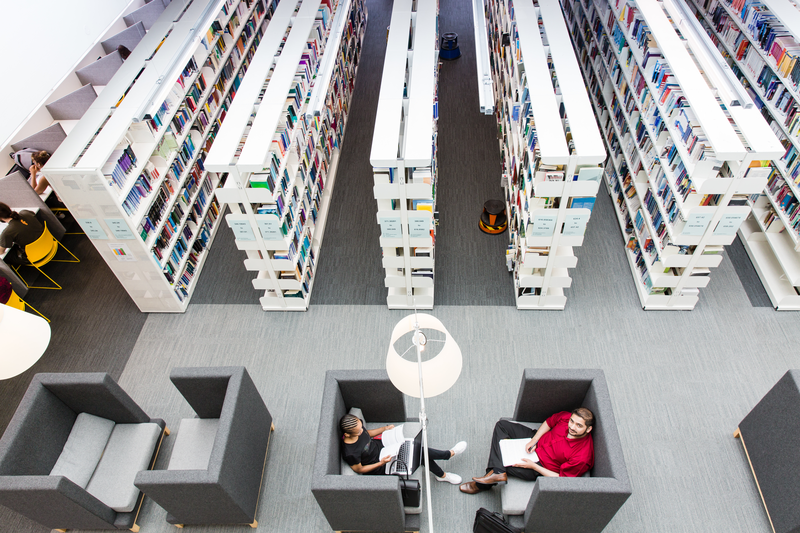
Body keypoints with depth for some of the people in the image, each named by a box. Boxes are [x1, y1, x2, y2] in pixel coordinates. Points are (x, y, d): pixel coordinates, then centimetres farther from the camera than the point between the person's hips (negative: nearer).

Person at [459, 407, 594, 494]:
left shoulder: (582, 456, -30)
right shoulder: (566, 416, -18)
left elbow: (561, 479, -21)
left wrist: (533, 466, -23)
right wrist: (534, 440, -10)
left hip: (541, 468, -6)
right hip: (537, 440, 6)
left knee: (502, 461, -14)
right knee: (501, 425, -8)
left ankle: (481, 485, 10)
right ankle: (498, 472, -19)